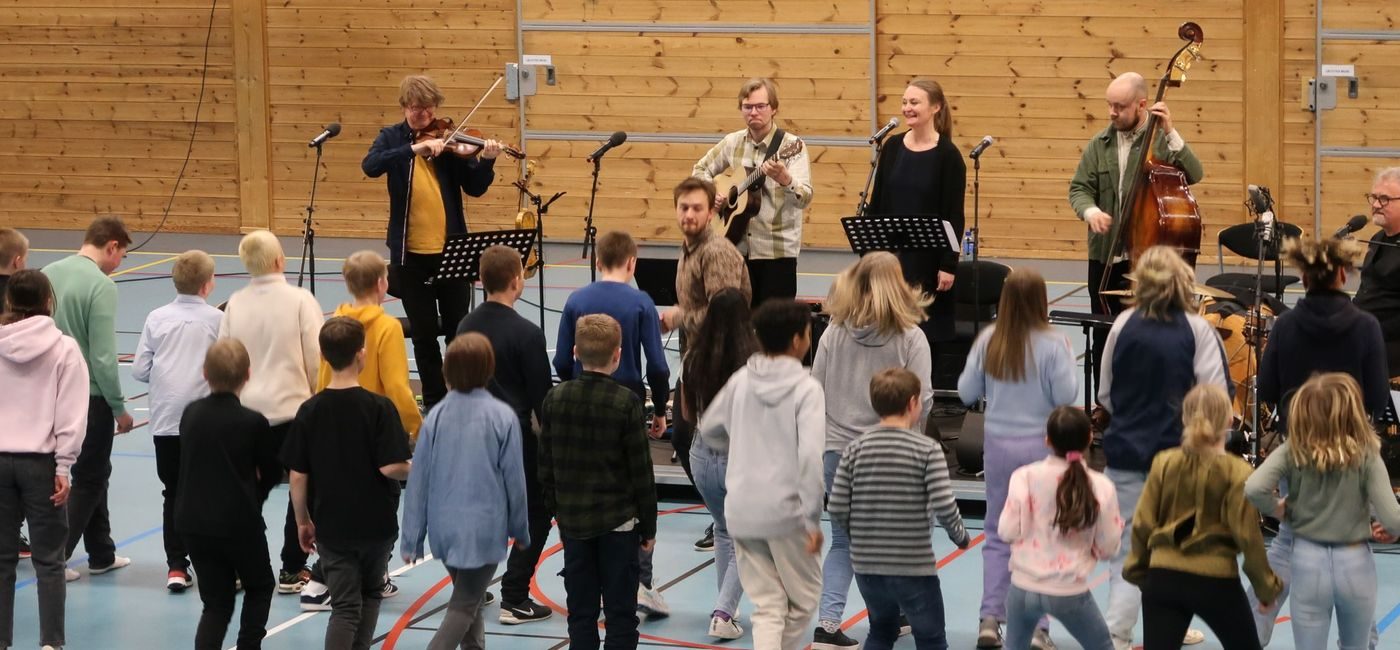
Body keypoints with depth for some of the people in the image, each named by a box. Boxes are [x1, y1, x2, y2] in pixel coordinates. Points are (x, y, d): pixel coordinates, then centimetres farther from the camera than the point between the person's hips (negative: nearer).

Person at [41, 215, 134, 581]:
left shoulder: (48, 274, 3)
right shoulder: (101, 286, -18)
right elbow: (103, 358, -20)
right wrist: (119, 408, -10)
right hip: (90, 396, -7)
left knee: (91, 475, 20)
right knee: (89, 480, 7)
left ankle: (101, 554, 28)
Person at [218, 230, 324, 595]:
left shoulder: (235, 304, -1)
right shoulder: (299, 300, -11)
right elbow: (316, 357, -9)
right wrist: (317, 395, 8)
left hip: (246, 409, 4)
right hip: (293, 407, -4)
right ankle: (293, 570, 8)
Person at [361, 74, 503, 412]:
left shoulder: (448, 139, 1)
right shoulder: (393, 137, 1)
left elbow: (475, 188, -2)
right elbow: (370, 166, -19)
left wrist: (485, 161, -21)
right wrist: (415, 148, -30)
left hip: (451, 249, 0)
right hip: (410, 253, 0)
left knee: (458, 329, 5)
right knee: (424, 333, 6)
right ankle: (434, 403, 18)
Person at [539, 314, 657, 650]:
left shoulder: (555, 398, -1)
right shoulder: (626, 403, -13)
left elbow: (546, 465, 5)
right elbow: (641, 471, -8)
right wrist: (648, 527, 1)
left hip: (573, 521, 4)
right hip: (619, 521, -4)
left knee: (580, 610, 9)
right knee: (620, 612, 2)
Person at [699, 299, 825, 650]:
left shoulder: (741, 381, 5)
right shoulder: (806, 388, -11)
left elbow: (709, 429, 18)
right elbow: (810, 455, -19)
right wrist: (813, 519, -16)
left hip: (742, 511, 5)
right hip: (786, 512, -5)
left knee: (767, 606, 9)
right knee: (804, 596, 16)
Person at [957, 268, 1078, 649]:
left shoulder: (988, 341, -3)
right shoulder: (1052, 344, -13)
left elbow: (967, 393, 2)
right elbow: (1066, 397, -12)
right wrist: (1068, 362, 3)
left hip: (998, 444, 3)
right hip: (1041, 446, -3)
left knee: (998, 535, 13)